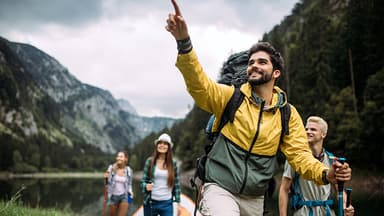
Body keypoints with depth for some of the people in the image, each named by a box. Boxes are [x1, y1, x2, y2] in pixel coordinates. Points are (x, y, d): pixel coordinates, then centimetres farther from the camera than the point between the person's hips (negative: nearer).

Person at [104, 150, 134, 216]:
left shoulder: (128, 170, -5)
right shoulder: (111, 167, -9)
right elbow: (108, 182, -3)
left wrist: (130, 191, -9)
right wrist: (106, 178, -23)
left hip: (124, 196, -1)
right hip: (113, 196, 1)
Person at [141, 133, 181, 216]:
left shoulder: (173, 163, 2)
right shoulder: (150, 161, 0)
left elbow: (176, 184, 5)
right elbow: (143, 181, 2)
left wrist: (178, 202, 3)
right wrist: (146, 186, -21)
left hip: (167, 203, 0)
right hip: (151, 202, 0)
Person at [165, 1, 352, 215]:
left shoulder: (288, 114, 2)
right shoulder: (231, 96, -5)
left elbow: (299, 154, -2)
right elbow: (199, 84, -20)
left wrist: (325, 174, -23)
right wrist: (184, 42, -37)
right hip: (220, 189, -4)